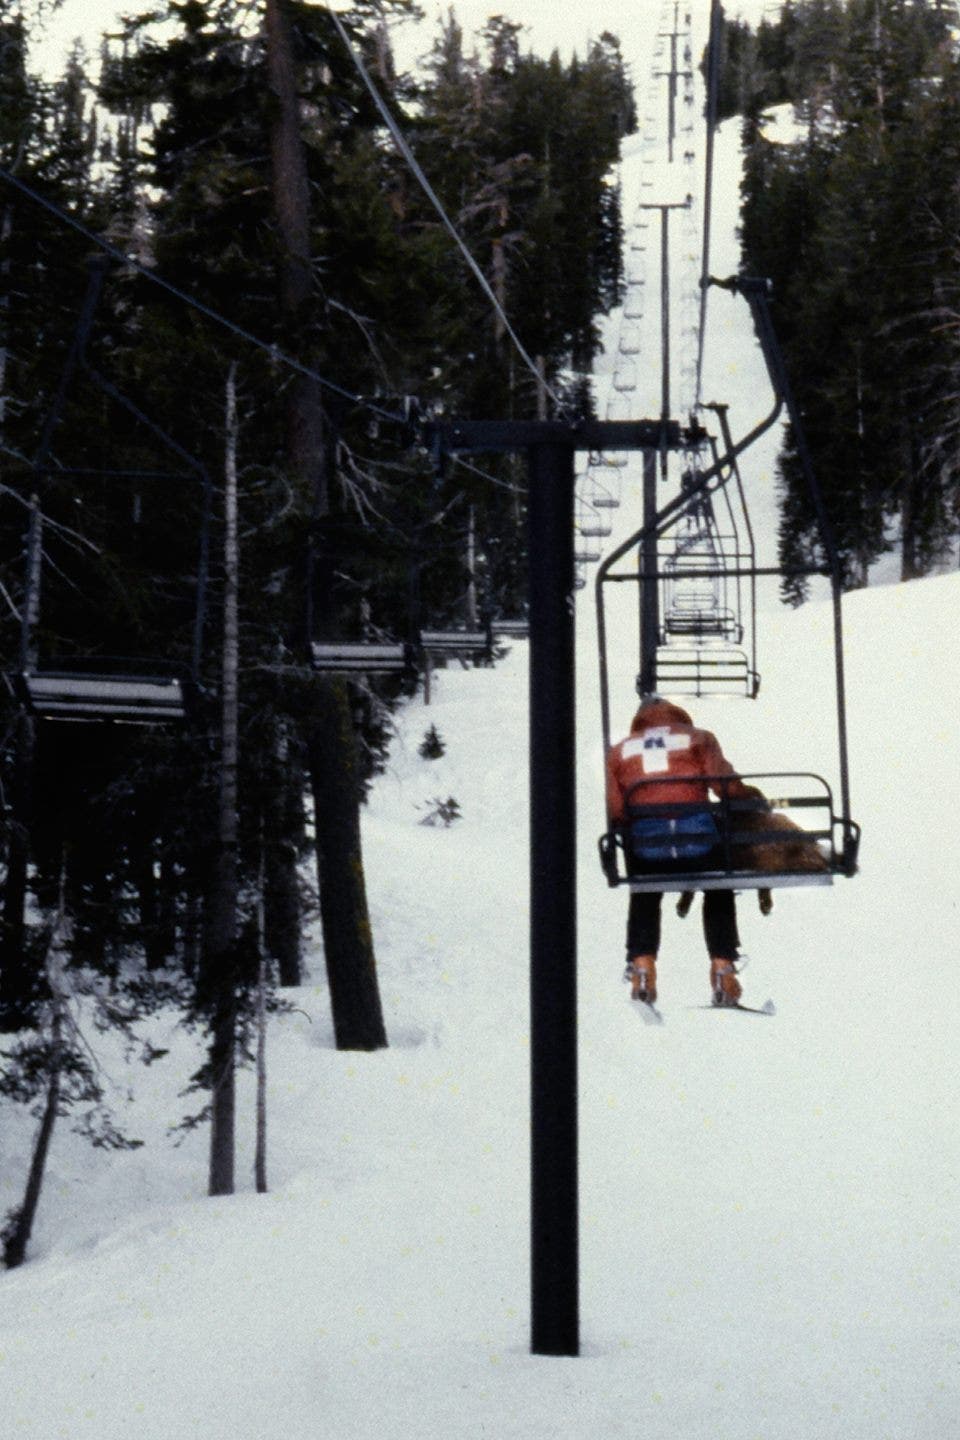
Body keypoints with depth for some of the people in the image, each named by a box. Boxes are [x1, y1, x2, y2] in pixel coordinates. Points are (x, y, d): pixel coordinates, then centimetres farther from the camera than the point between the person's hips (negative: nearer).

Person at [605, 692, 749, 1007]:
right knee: (719, 895, 29)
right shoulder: (698, 738, 18)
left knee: (644, 898, 32)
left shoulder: (620, 751, 22)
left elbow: (614, 812, 8)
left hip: (645, 842, 1)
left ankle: (642, 965, 16)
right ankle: (723, 965, 19)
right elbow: (725, 781, 2)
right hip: (697, 836, -1)